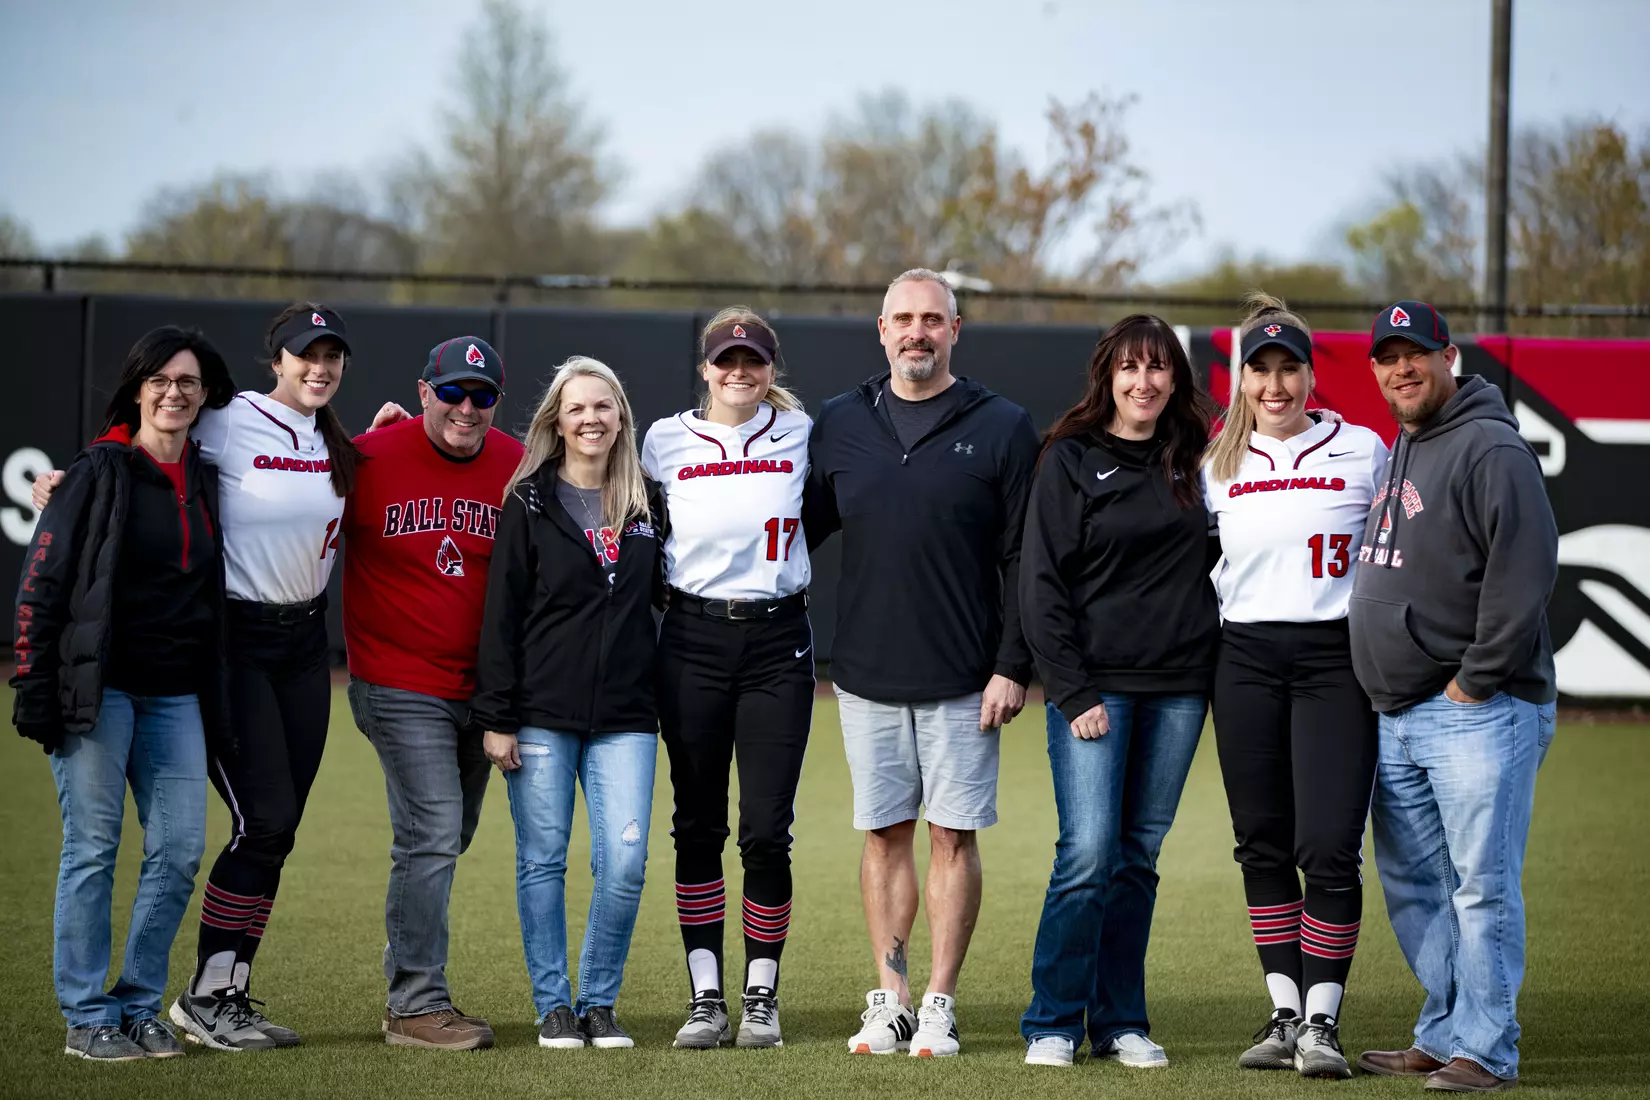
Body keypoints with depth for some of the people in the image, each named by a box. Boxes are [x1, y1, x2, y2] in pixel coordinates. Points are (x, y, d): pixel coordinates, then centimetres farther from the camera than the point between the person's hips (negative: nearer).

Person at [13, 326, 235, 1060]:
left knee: (180, 849, 2)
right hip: (98, 689, -5)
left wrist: (213, 701, 14)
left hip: (176, 696, 5)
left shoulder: (205, 482, 12)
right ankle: (87, 1019, 5)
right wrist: (33, 688, -11)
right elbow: (41, 583, -6)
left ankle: (140, 1007, 14)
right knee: (93, 848, -3)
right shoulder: (98, 474, -5)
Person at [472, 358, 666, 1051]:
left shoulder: (647, 505, 10)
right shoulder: (529, 503, 1)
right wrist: (496, 718, -7)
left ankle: (599, 1002, 9)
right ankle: (553, 1006, 12)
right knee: (543, 859, 1)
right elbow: (500, 616, -2)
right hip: (543, 714, -2)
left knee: (624, 863, -5)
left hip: (625, 716, 2)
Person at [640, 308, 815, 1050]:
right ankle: (705, 996, 8)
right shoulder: (666, 441, 4)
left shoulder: (799, 436, 3)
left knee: (767, 829, -3)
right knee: (698, 825, 2)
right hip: (693, 640, 1)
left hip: (778, 641, -1)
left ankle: (761, 997, 8)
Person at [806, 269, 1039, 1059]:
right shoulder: (839, 425, 7)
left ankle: (940, 1003, 8)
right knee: (885, 835, 7)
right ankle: (889, 1001, 13)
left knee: (954, 835, 1)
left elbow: (1024, 559, -2)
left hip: (963, 681, -3)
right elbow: (799, 532, 14)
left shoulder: (1001, 428, -1)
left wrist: (1014, 665, -8)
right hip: (866, 674, 3)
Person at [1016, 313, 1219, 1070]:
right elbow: (1041, 584, -4)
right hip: (1093, 685, -4)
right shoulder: (1070, 461, -1)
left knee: (1140, 857, 6)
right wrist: (1071, 691, -11)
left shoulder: (1191, 462, 10)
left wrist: (1218, 672, 3)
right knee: (1089, 851, -11)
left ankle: (1121, 1022, 13)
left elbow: (1210, 566, 15)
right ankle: (1052, 1024, -1)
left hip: (1177, 690, 4)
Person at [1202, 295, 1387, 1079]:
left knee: (1329, 847, -10)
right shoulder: (1217, 465, 10)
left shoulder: (1362, 451, 2)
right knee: (1263, 845, 6)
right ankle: (1285, 1015, 14)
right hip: (1245, 662, 3)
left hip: (1336, 660, -3)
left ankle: (1321, 1022, -1)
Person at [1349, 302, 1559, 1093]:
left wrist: (1475, 680, -18)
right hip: (1399, 715, 10)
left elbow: (1525, 572, -19)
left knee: (1482, 884, -7)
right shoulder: (1397, 454, 18)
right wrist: (1390, 684, 17)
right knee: (1412, 883, 13)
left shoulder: (1489, 448, -11)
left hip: (1479, 711, -10)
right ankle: (1444, 1035, 22)